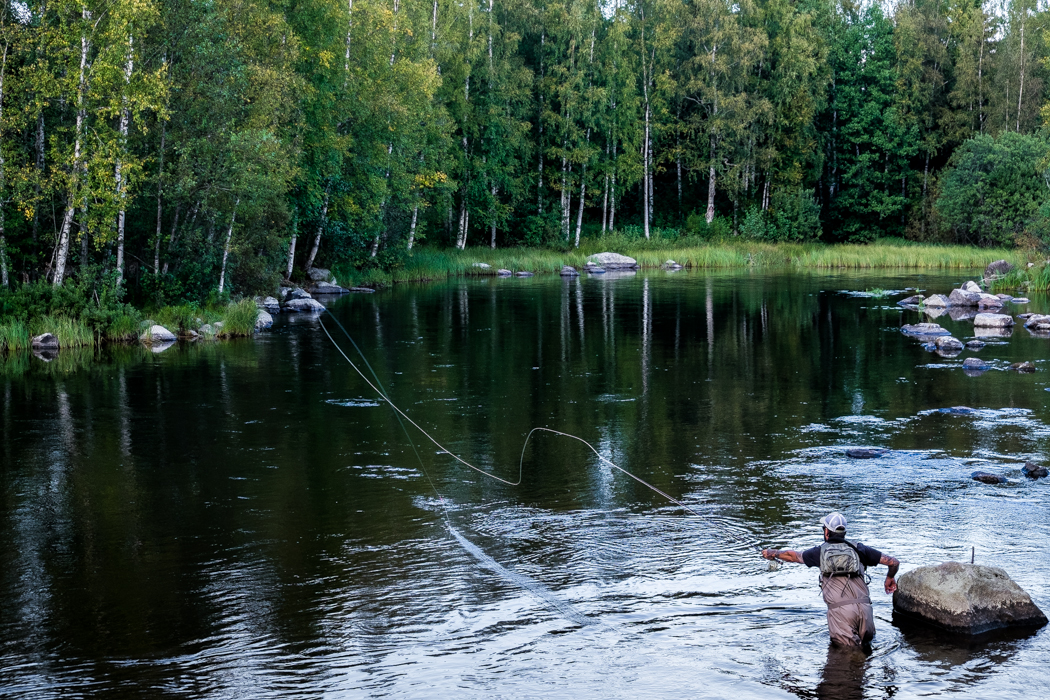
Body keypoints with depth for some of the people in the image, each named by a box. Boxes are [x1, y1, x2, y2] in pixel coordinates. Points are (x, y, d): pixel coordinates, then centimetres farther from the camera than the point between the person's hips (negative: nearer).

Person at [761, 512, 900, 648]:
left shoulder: (820, 551, 13)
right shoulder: (858, 549, 16)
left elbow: (792, 555, 28)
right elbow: (894, 562, 19)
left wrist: (772, 553, 47)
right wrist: (890, 578, 40)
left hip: (839, 608, -2)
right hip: (863, 606, 2)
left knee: (847, 648, 2)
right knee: (867, 642, 16)